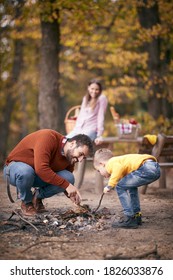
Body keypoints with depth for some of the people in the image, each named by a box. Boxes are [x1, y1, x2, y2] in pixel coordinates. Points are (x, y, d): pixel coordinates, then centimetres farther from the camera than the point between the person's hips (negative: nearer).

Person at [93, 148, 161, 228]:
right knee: (130, 186, 31)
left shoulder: (110, 163, 4)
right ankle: (136, 215, 32)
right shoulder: (118, 160, 33)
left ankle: (129, 219, -1)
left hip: (147, 168, -10)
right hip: (156, 168, 10)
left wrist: (110, 185, -10)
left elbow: (118, 168, -19)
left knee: (120, 187, -1)